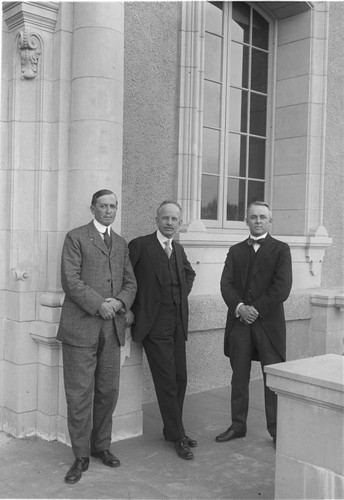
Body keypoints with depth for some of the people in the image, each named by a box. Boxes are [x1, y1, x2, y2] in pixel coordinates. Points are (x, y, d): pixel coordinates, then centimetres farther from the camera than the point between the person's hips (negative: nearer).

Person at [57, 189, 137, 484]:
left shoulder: (121, 244, 18)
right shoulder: (76, 238, 1)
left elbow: (130, 283, 13)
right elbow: (70, 280, -9)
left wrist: (119, 302, -7)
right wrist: (98, 305, -16)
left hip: (112, 327, 5)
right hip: (81, 326, -5)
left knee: (109, 392, 10)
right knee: (80, 394, -1)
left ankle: (101, 445, 27)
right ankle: (81, 456, 11)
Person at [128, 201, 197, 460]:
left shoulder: (179, 249, 13)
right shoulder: (140, 245, -8)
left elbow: (190, 273, 31)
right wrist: (134, 308, -12)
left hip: (178, 322, 7)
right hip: (155, 324, -6)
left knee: (180, 380, 11)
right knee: (167, 382, -2)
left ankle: (172, 430, 27)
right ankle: (178, 437, 11)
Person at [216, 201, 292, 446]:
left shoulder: (281, 249, 2)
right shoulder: (235, 251, 13)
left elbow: (282, 288, -9)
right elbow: (226, 284, 2)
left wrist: (255, 309, -13)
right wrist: (239, 307, -15)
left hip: (269, 322, -3)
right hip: (239, 322, 3)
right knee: (239, 378, 10)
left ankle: (277, 431, 15)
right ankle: (238, 425, 23)